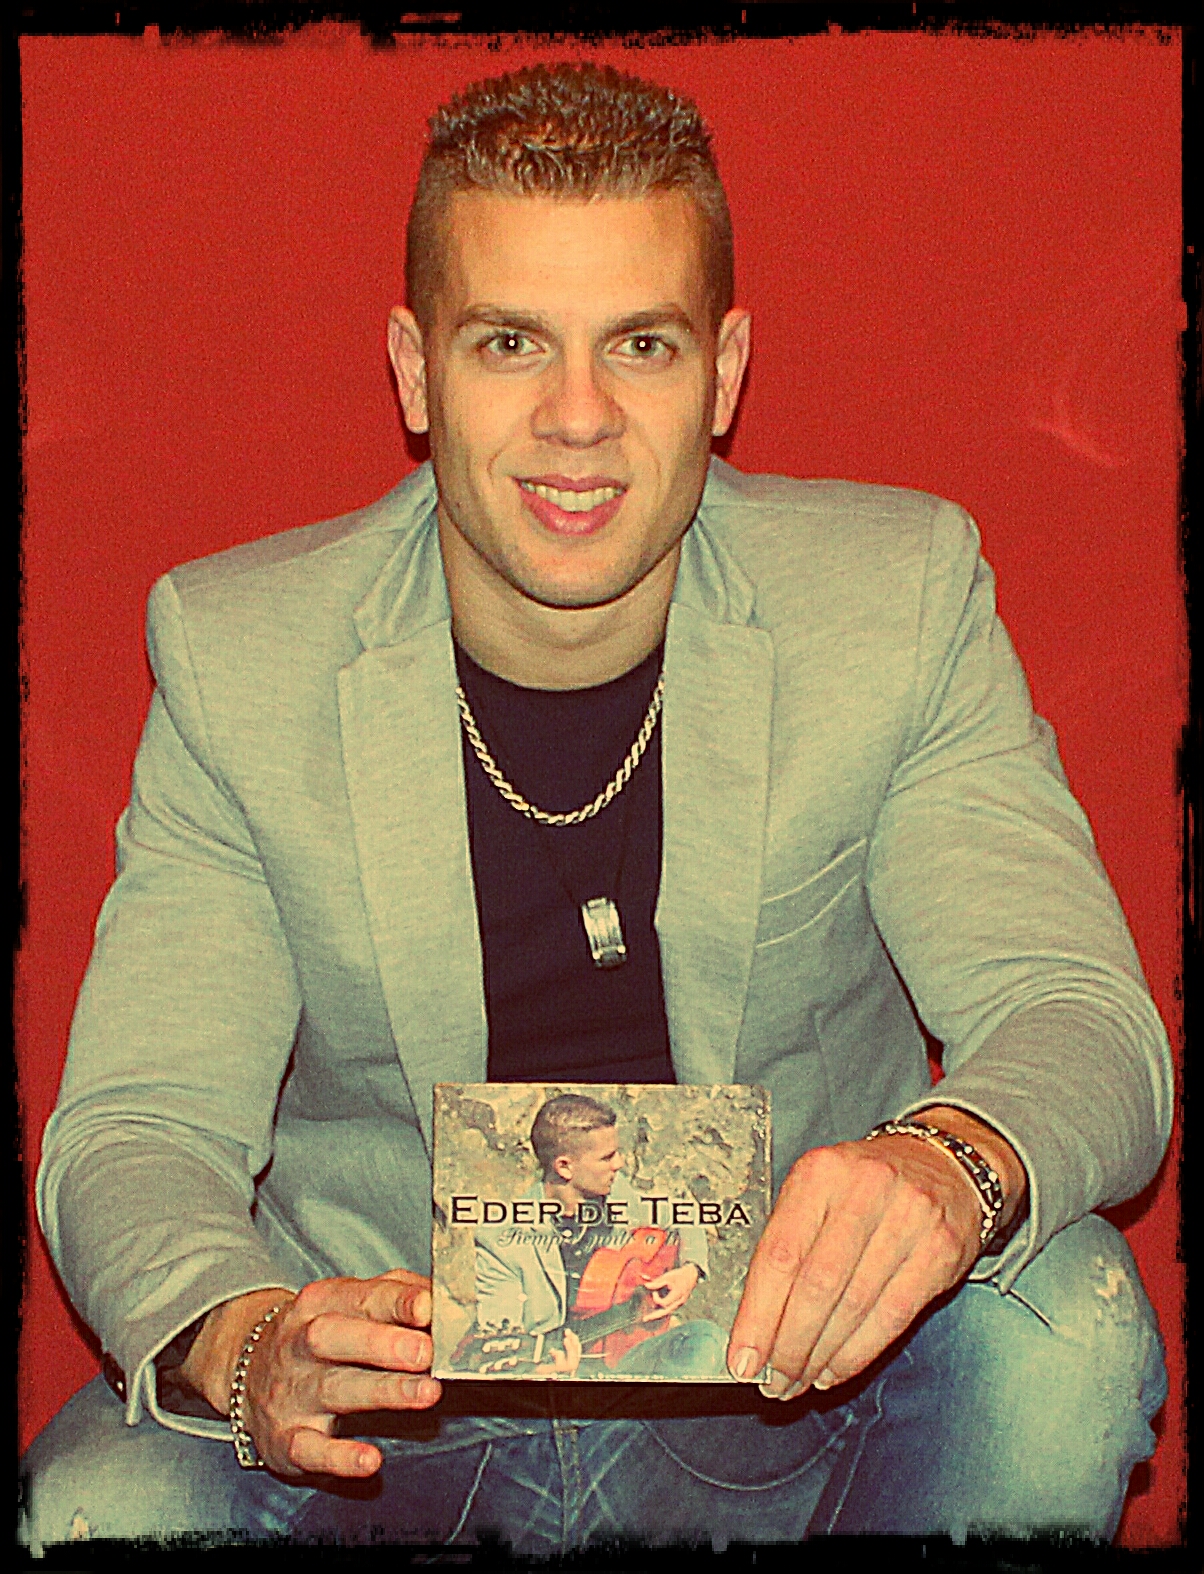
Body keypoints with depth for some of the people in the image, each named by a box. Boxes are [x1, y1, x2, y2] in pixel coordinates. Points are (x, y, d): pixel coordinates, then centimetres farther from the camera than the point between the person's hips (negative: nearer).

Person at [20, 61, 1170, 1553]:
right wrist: (237, 1350, -36)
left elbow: (1084, 1022, -14)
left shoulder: (900, 598, -7)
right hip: (379, 1401, 0)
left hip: (793, 1374, 1)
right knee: (95, 1509, -29)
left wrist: (952, 1166, -40)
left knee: (1068, 1317, -28)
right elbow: (134, 1133, -11)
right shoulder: (234, 656, -8)